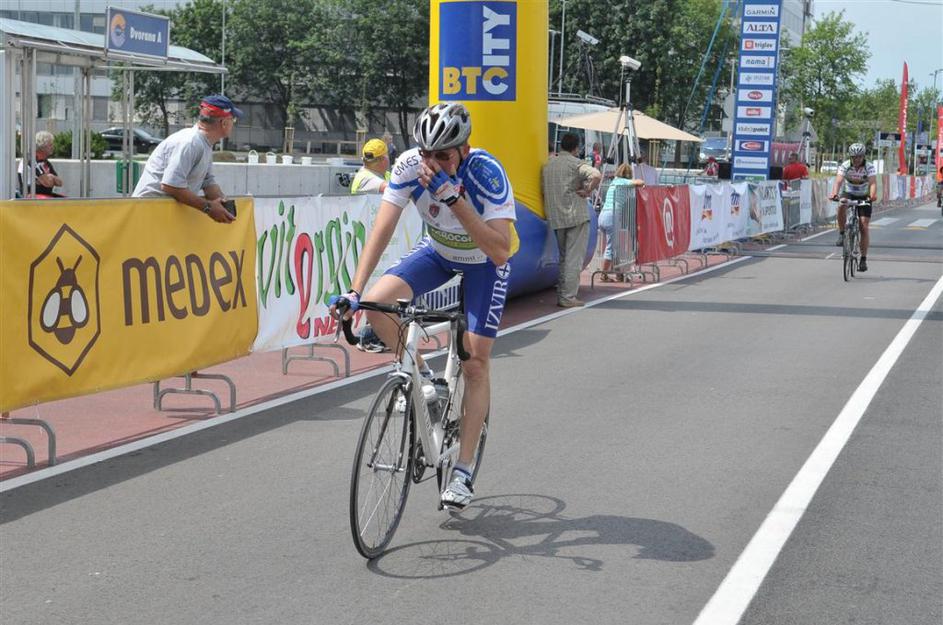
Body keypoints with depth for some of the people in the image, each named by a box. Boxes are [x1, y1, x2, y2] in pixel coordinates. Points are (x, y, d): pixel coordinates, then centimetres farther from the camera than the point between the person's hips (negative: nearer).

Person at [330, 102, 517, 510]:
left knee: (475, 363, -8)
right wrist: (354, 291, -37)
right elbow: (382, 229, -27)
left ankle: (463, 471, 0)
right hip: (438, 251, 3)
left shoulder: (487, 173, -36)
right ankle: (421, 376, 5)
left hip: (485, 261, -3)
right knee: (377, 304, -22)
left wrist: (455, 198, -49)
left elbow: (499, 250, -43)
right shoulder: (409, 165, -26)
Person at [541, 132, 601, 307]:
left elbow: (543, 187, 19)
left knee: (563, 258, 16)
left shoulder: (548, 164, 12)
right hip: (576, 215, -6)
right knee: (574, 258, -3)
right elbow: (596, 175, -23)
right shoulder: (575, 163, -8)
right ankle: (568, 297, -6)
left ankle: (561, 295, 16)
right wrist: (587, 191, -11)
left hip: (555, 218, 6)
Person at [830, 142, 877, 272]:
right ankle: (842, 234, -17)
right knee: (841, 206, -36)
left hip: (864, 197, 0)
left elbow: (873, 183, -33)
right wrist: (834, 193, -53)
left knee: (864, 228, -8)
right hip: (849, 194, 1)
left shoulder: (869, 167, -19)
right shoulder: (845, 166, -18)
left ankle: (863, 259, 1)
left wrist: (873, 195, -55)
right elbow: (838, 180, -33)